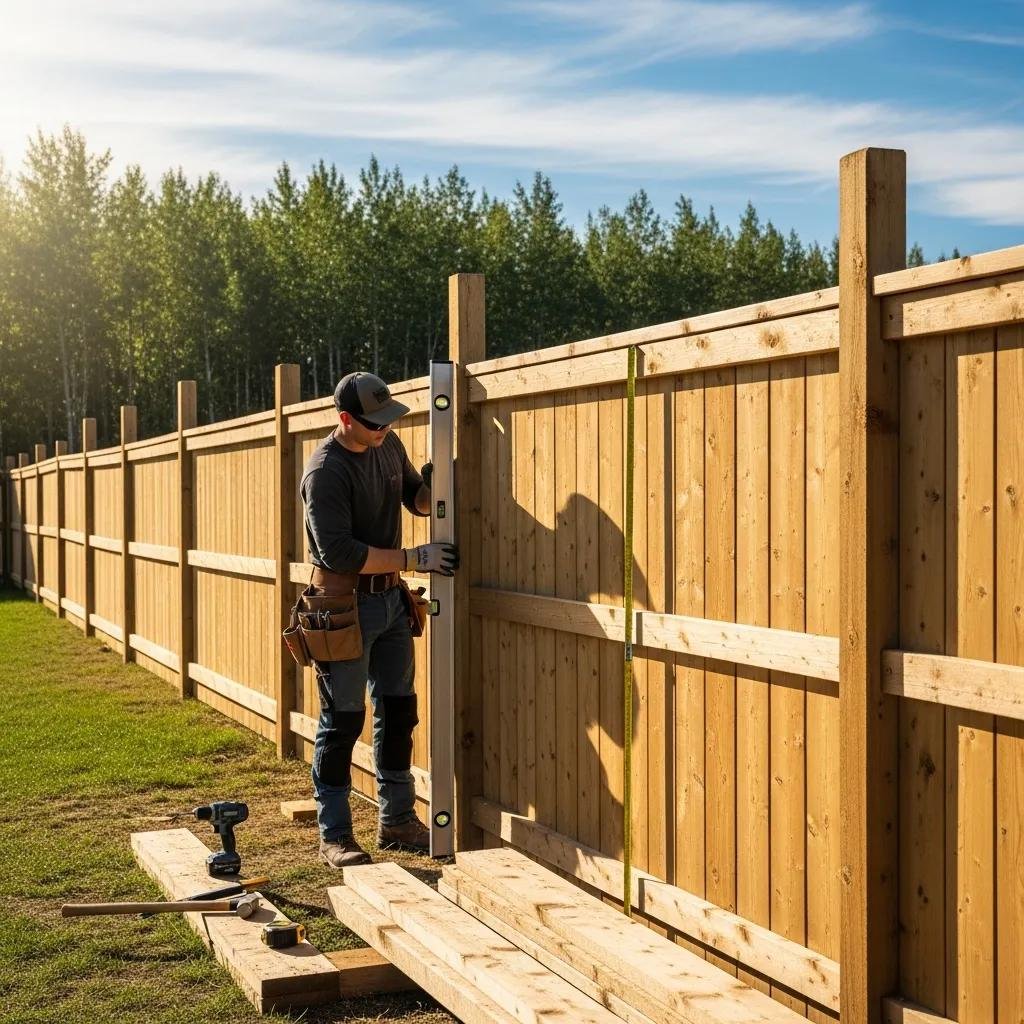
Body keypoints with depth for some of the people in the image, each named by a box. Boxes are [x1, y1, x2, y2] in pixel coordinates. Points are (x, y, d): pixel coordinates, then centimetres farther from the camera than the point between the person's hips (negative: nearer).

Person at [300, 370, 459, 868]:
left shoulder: (389, 446, 4)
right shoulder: (325, 470, -19)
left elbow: (416, 499, 19)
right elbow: (338, 552, -25)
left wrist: (432, 487, -5)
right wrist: (414, 558, -23)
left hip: (390, 600, 8)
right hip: (344, 604, -8)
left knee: (398, 713, 13)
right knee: (342, 721, -1)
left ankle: (397, 820, 26)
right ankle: (334, 836, 9)